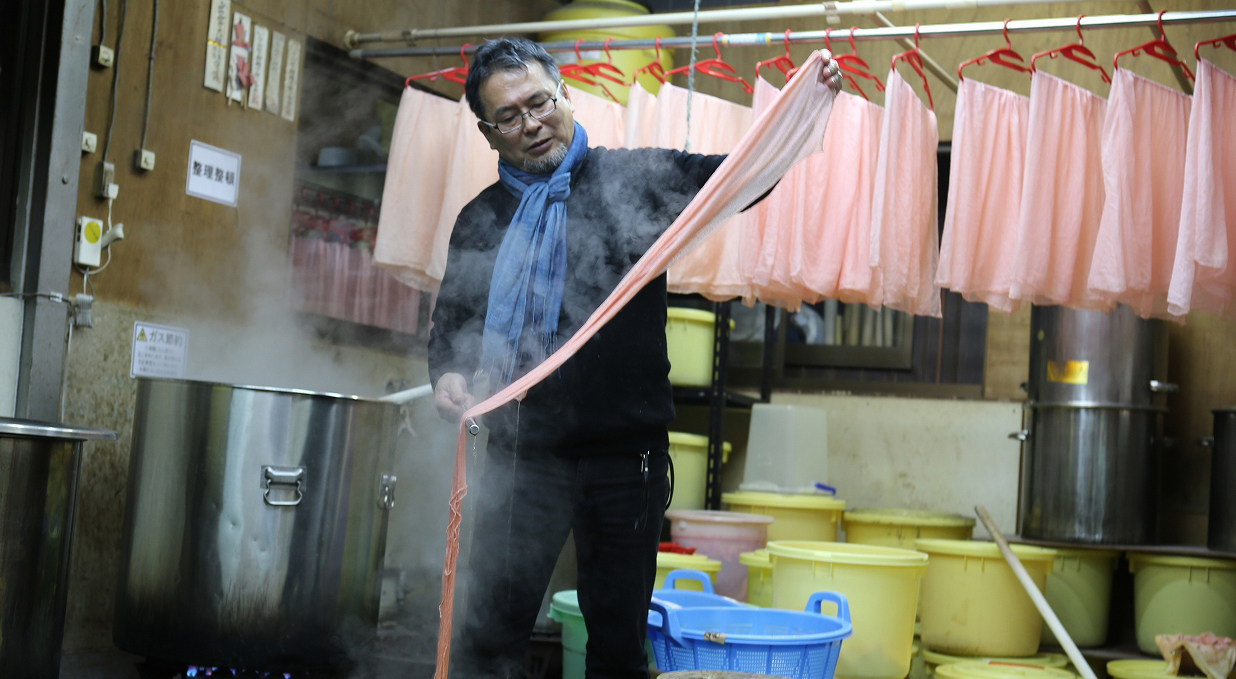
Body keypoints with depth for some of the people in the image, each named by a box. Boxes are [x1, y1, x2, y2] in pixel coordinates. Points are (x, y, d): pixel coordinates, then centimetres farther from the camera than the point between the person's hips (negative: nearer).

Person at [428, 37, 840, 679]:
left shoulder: (632, 178, 3)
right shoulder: (481, 219, 11)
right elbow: (452, 320, 18)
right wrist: (448, 375, -3)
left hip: (625, 457, -1)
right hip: (522, 457, 2)